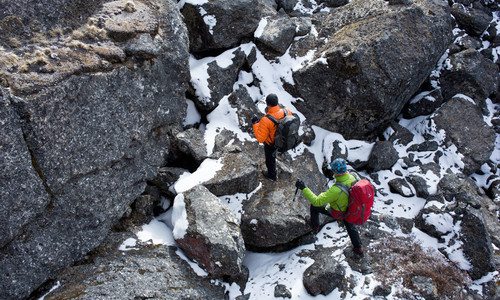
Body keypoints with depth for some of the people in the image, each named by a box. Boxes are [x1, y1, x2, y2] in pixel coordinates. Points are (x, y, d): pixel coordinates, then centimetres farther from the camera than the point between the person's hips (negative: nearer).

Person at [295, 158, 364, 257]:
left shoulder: (336, 190, -46)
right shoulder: (353, 177, -27)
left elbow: (317, 201, -39)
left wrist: (303, 188, -39)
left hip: (337, 212, -5)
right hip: (350, 208, 5)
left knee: (314, 206, 20)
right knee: (350, 226, 34)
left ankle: (315, 225, 48)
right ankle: (358, 249, 50)